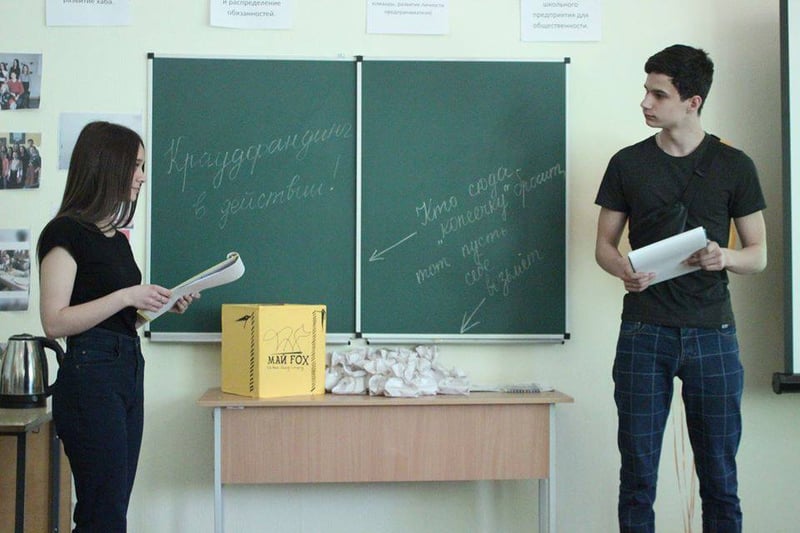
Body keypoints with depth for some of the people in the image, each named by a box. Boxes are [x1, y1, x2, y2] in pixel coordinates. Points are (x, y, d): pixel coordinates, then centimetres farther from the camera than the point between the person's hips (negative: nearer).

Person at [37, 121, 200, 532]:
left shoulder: (116, 237, 17)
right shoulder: (66, 233, -9)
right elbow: (54, 321, -16)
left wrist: (162, 305, 7)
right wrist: (125, 297, -19)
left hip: (128, 372, 9)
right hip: (89, 375, -9)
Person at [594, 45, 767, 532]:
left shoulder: (734, 166, 4)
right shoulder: (628, 164, 7)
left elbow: (758, 254, 7)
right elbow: (605, 245, 10)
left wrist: (724, 257, -16)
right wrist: (624, 269, -13)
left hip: (711, 332, 0)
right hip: (645, 332, 1)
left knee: (720, 478, 5)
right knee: (638, 475, 3)